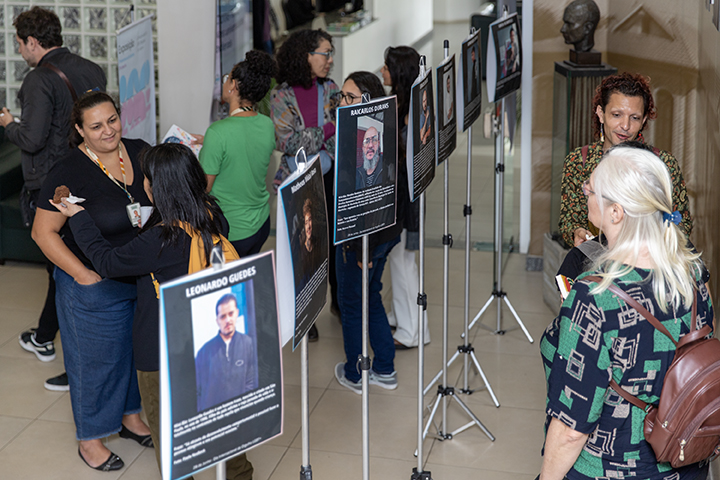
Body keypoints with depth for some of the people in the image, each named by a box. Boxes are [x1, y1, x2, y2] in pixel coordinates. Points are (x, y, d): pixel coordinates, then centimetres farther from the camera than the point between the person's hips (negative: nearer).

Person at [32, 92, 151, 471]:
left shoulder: (140, 153, -3)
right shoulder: (68, 174, -19)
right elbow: (43, 232, -15)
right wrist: (84, 275, -19)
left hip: (144, 279, 6)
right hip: (94, 286, -6)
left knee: (137, 348, 21)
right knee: (96, 358, 8)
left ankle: (130, 416, 44)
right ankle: (90, 440, 27)